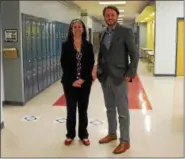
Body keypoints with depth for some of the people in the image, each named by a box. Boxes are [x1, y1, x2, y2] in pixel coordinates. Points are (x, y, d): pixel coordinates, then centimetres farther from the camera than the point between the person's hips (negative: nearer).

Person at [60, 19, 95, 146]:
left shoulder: (88, 45, 2)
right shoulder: (66, 45, 0)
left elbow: (91, 64, -1)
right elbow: (64, 64, -4)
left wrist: (83, 79, -13)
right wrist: (72, 81, -12)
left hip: (85, 82, 1)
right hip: (70, 82, -1)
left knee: (83, 109, 9)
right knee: (71, 109, 6)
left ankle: (83, 135, 21)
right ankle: (70, 135, 20)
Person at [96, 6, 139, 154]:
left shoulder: (126, 31, -8)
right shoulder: (103, 34, 12)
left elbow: (134, 55, -9)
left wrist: (130, 74, -15)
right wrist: (99, 70, 7)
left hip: (119, 77, -6)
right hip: (105, 77, 6)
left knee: (122, 111, 1)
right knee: (110, 109, 17)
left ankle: (125, 141, 12)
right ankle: (112, 133, 32)